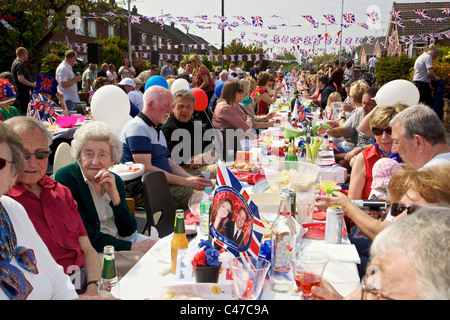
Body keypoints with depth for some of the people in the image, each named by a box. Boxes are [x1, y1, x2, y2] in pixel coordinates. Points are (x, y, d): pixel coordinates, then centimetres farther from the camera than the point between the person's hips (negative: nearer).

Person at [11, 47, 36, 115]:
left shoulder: (15, 63, 17)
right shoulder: (20, 64, -17)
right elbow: (21, 79, -26)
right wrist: (32, 84, -17)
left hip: (20, 93, 11)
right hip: (23, 93, -11)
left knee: (22, 112, 16)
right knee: (24, 112, -8)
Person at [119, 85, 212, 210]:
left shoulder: (158, 130, 24)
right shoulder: (137, 127, -9)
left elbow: (171, 165, 22)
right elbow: (146, 169, -19)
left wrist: (193, 179, 2)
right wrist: (186, 181, -20)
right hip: (140, 190, -9)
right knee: (189, 192, -30)